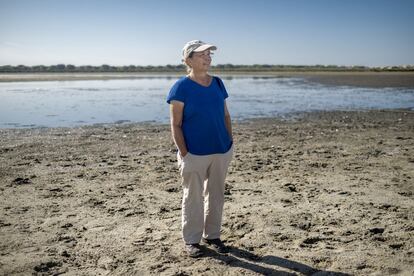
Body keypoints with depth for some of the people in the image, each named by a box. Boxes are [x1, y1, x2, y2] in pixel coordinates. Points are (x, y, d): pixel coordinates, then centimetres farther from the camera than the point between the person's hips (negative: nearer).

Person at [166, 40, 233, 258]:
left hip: (221, 151, 6)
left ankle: (212, 235, 31)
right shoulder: (181, 87, -10)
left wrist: (230, 142, 7)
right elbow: (176, 125, -10)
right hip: (194, 154, -5)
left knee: (216, 195, 15)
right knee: (193, 198, 7)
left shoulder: (217, 83, 7)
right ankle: (192, 240, 22)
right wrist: (184, 153, -14)